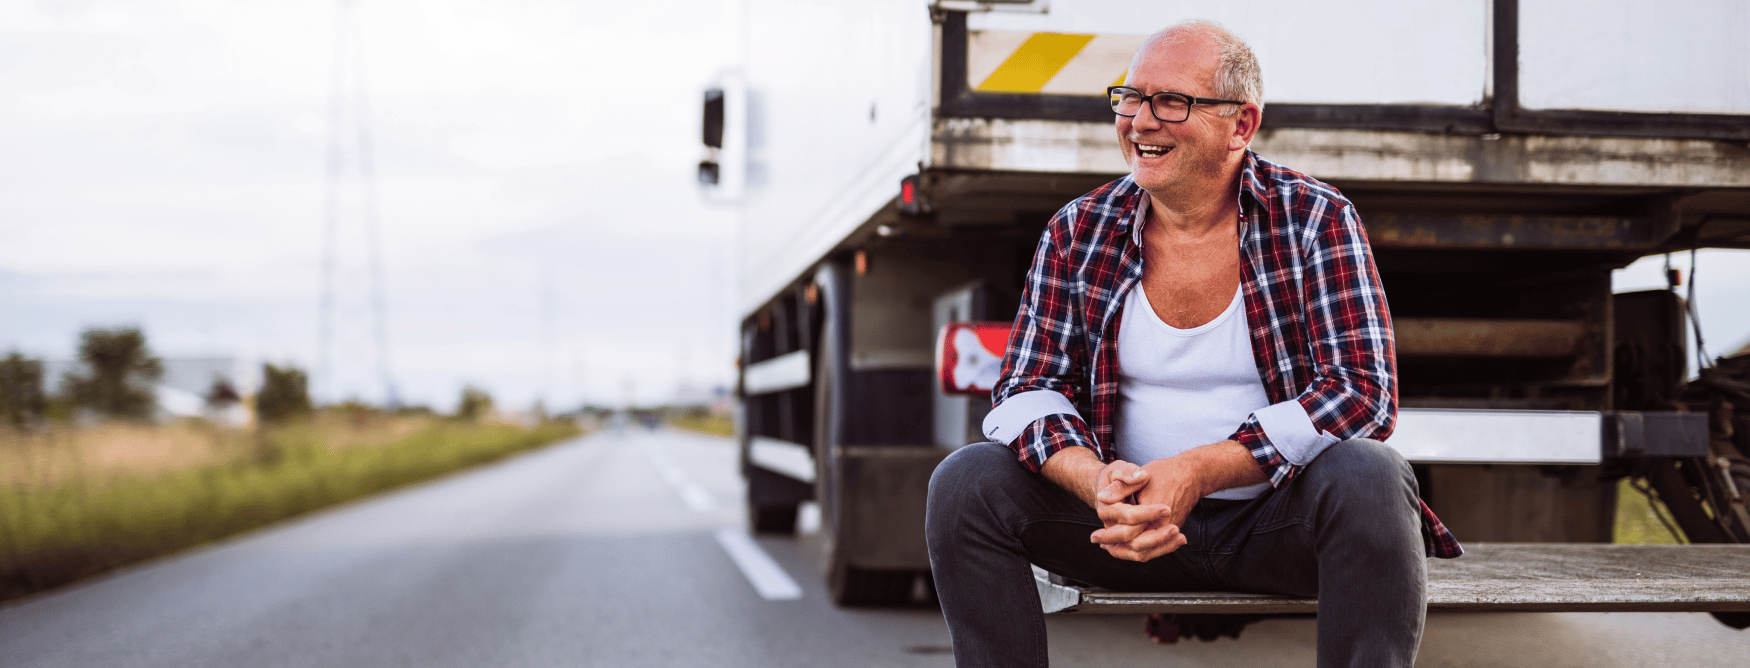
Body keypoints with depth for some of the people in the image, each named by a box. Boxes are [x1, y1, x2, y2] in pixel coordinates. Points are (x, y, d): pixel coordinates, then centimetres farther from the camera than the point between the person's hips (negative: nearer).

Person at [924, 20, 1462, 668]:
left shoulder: (1316, 219, -5)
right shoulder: (1078, 232, 3)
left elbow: (1363, 392, -15)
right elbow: (1028, 389, 1)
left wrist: (1195, 473, -26)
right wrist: (1095, 481, -23)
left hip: (1277, 524, -2)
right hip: (1125, 519, 3)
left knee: (1369, 479, -33)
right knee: (964, 483, -19)